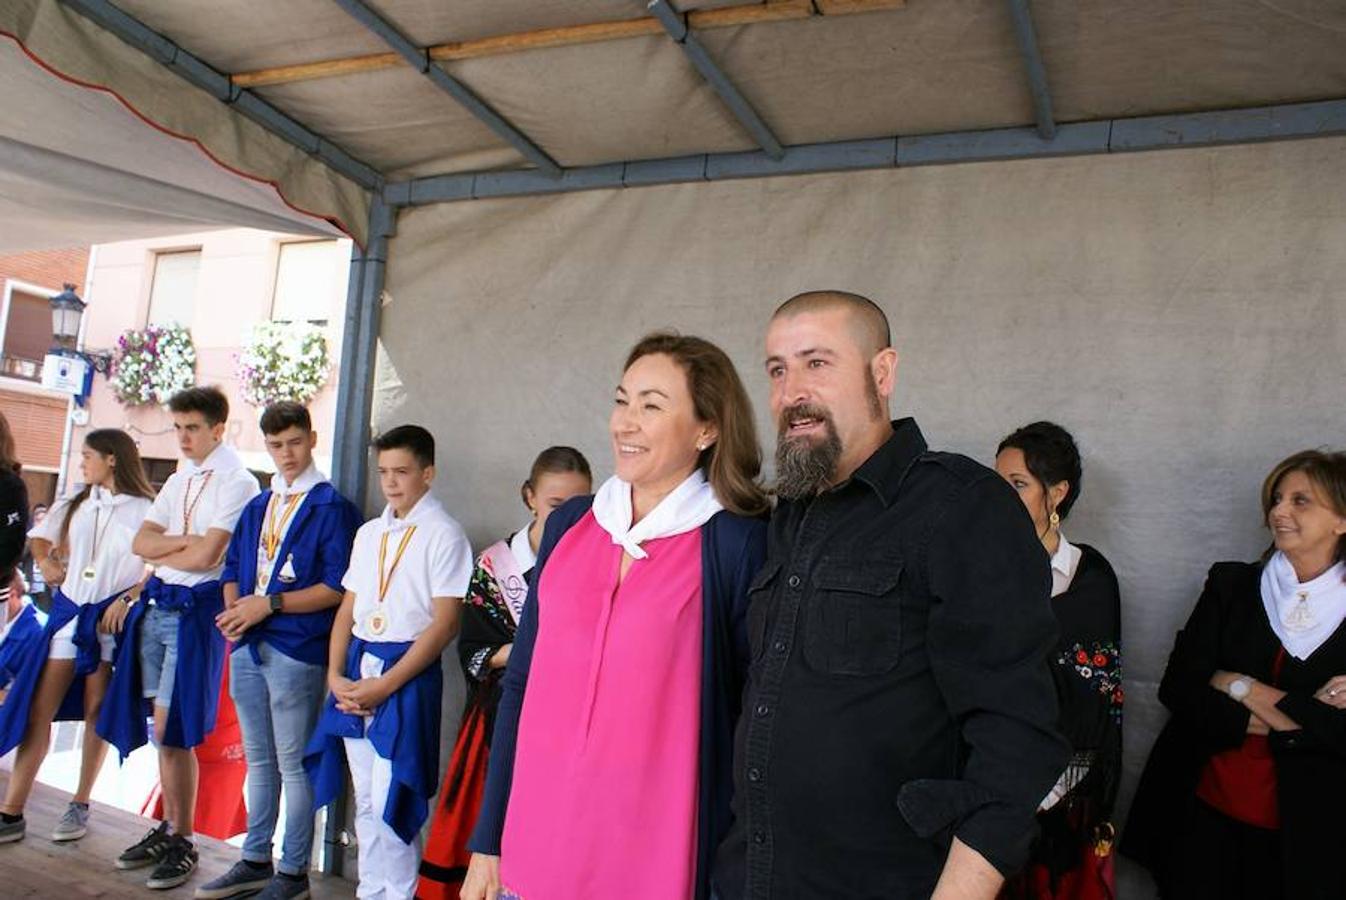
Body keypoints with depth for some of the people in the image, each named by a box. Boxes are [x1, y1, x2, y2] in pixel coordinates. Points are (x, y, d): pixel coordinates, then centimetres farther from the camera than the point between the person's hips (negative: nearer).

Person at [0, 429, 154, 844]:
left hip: (110, 620, -5)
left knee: (95, 713, 6)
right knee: (37, 710, 2)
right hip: (69, 612, 5)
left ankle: (80, 806, 19)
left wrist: (127, 598, -17)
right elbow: (40, 535, 24)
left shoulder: (144, 510, -7)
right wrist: (45, 561, 6)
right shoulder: (77, 504, 10)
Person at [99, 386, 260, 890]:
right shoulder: (179, 480, 15)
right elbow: (141, 543, 7)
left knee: (173, 732, -5)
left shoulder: (236, 481, -10)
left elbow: (206, 556, -18)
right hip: (157, 604, 8)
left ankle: (182, 843, 9)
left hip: (196, 608, -8)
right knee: (163, 729, 13)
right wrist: (186, 540, -9)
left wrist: (161, 549, -2)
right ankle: (168, 827, 25)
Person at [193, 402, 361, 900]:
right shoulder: (257, 506, 14)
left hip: (297, 652, -7)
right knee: (258, 760, 17)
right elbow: (233, 569, 17)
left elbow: (338, 588, -15)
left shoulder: (331, 507, -9)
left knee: (294, 764, 2)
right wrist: (234, 609, -3)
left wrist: (269, 604, -17)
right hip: (249, 648, 7)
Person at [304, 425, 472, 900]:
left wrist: (385, 684, -14)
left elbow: (445, 623, -12)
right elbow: (348, 608, 15)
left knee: (391, 804, -4)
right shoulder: (369, 532, 14)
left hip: (408, 673, -6)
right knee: (366, 802, 13)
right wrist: (336, 675, 1)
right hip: (356, 669, 6)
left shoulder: (443, 534, -7)